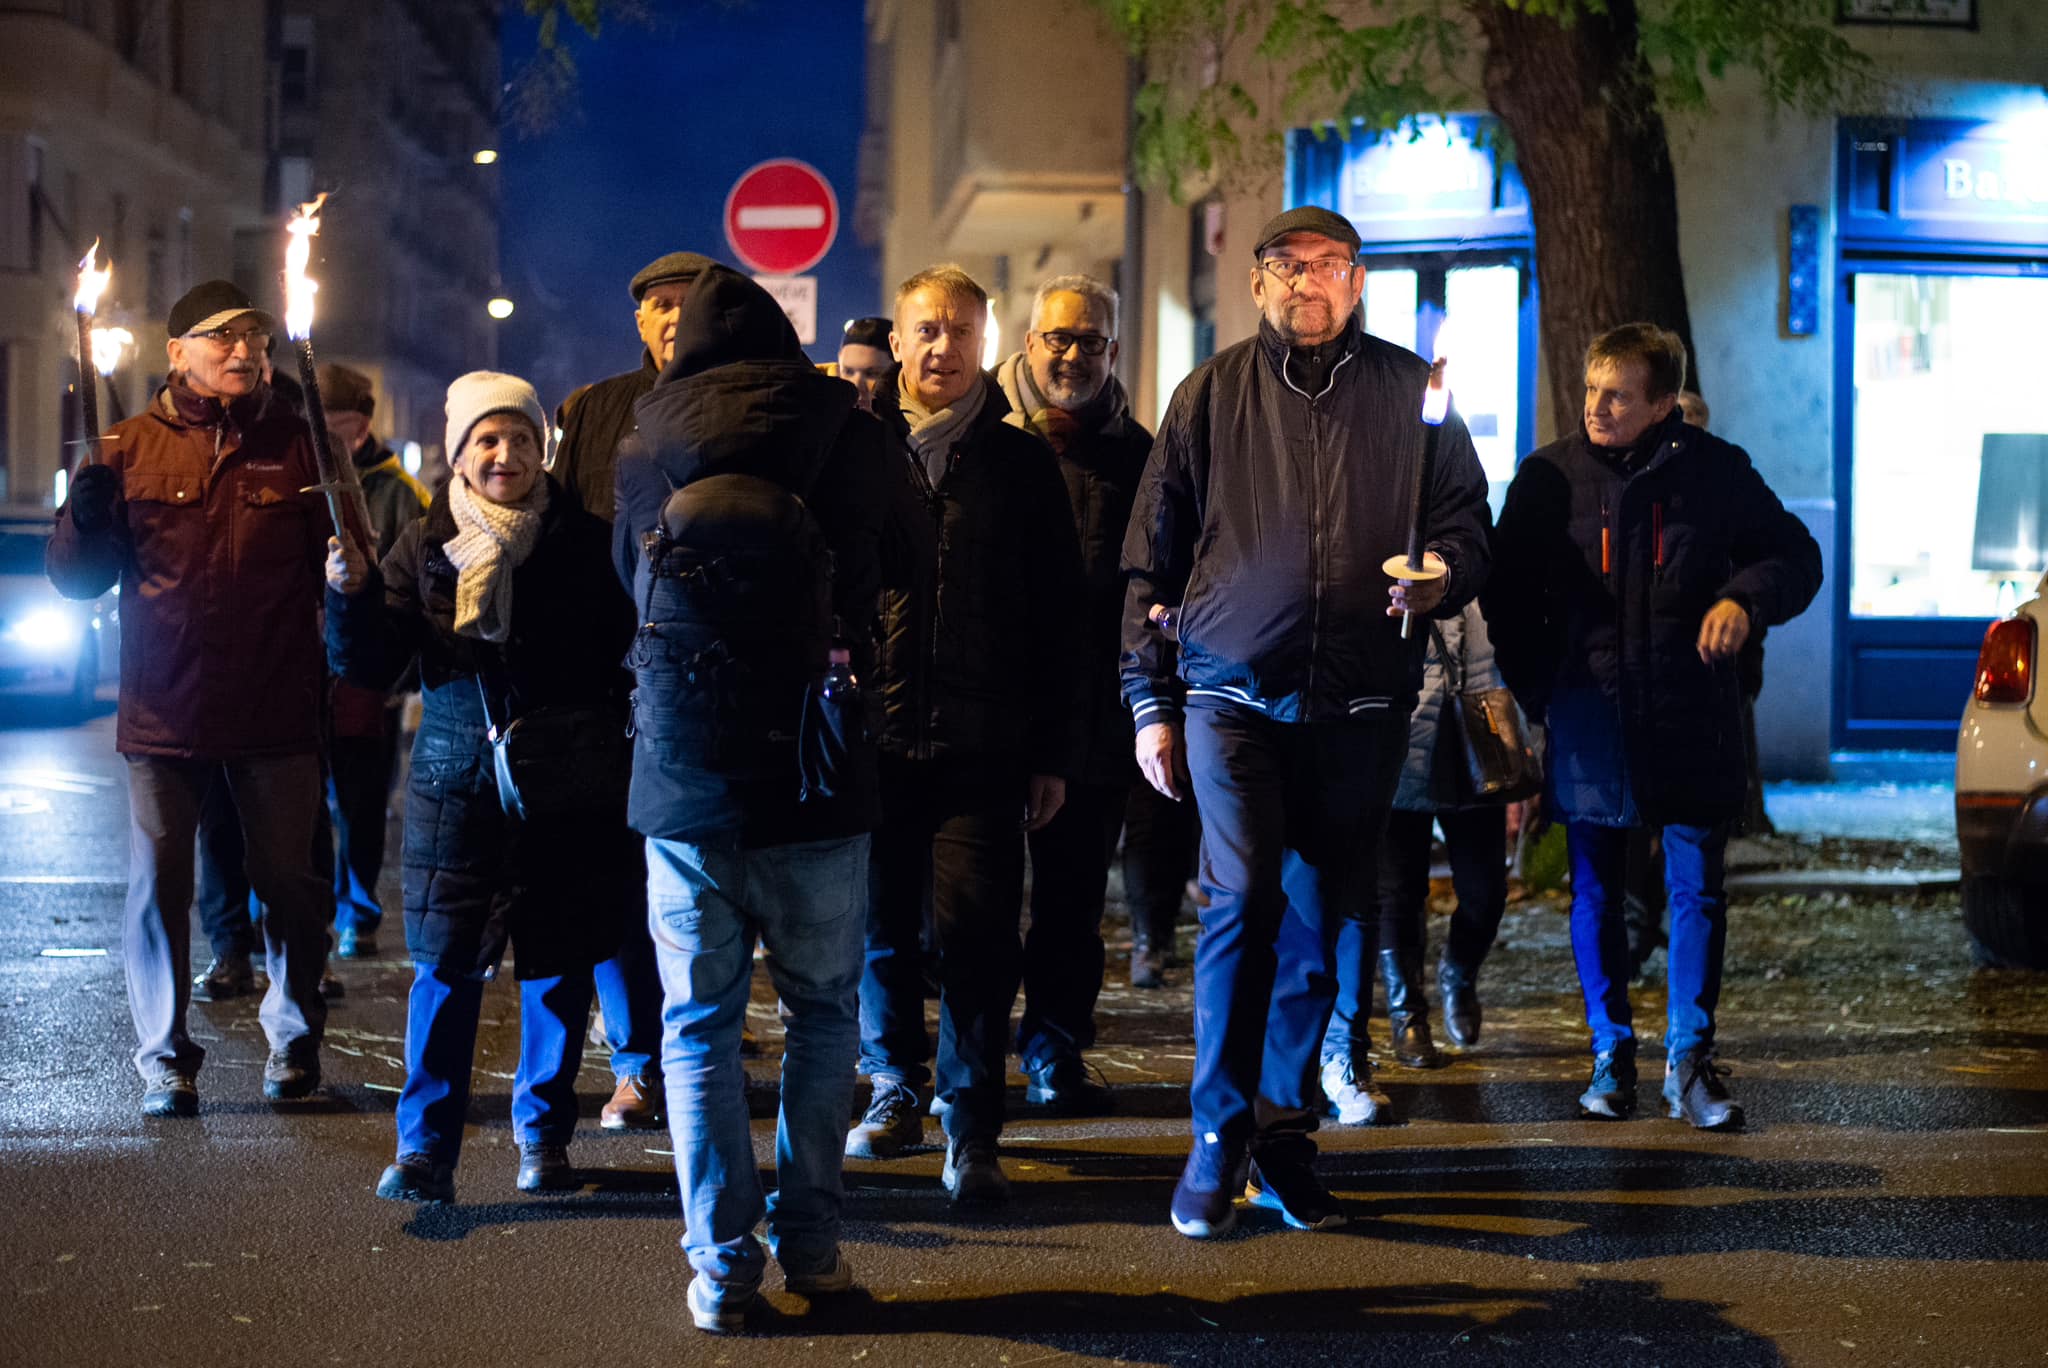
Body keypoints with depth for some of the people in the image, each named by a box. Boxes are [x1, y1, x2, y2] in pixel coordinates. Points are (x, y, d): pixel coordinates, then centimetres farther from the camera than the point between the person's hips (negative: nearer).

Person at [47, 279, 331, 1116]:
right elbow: (77, 579, 3)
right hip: (164, 711, 0)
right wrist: (84, 517, -16)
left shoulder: (295, 444, 6)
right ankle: (164, 1057, 11)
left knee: (288, 883, 7)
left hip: (277, 711, 0)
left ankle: (292, 1039, 25)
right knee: (157, 885, 0)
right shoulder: (132, 448, 5)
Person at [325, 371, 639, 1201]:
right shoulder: (425, 547, 4)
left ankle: (543, 1134, 22)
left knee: (559, 968, 7)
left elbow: (627, 655, 5)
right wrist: (350, 593, -17)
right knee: (446, 969, -3)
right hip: (456, 787, 0)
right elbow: (370, 666, 1)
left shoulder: (583, 543, 3)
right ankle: (425, 1146, 4)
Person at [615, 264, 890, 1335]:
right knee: (822, 1013, 13)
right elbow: (876, 579, 7)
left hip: (681, 785, 1)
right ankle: (809, 1241, 13)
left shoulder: (643, 454, 3)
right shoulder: (848, 438, -2)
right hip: (812, 781, -1)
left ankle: (721, 1265, 6)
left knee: (699, 1026, 7)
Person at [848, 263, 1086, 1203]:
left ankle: (971, 1127, 2)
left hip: (983, 745, -1)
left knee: (978, 931, -6)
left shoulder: (1020, 462, 8)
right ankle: (894, 1089, 27)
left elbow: (1057, 615, 9)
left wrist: (1052, 750, 5)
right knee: (881, 925, 8)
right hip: (873, 736, 1)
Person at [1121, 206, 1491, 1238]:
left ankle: (1284, 1137, 18)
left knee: (1320, 922, 6)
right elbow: (1153, 555, 9)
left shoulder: (1408, 391, 9)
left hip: (1360, 706, 2)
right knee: (1244, 899, -14)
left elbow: (1468, 527, 13)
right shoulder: (1212, 395, 7)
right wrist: (1152, 700, 5)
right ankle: (1219, 1134, -4)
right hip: (1234, 694, -2)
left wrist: (1440, 574, -11)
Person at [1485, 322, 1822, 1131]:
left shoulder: (1715, 472, 1)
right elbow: (1509, 596, 9)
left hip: (1690, 718, -1)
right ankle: (1610, 1054, 18)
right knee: (1595, 892, 6)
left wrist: (1744, 599, -11)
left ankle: (1689, 1057, 9)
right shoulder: (1549, 477, 4)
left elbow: (1795, 556, 9)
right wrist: (1527, 694, -1)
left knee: (1697, 889, -1)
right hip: (1589, 715, 1)